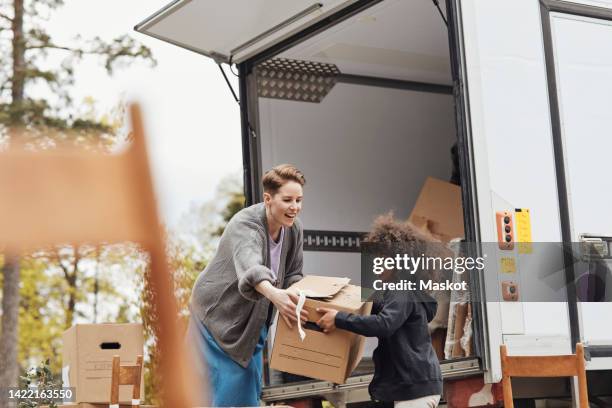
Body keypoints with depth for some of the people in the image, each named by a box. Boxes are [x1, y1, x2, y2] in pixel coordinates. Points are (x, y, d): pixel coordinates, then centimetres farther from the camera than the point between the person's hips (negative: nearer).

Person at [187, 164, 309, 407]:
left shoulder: (294, 230, -7)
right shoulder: (245, 225, -29)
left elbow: (293, 275, 3)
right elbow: (250, 267, -49)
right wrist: (273, 294, -69)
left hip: (252, 321, 7)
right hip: (220, 315, -7)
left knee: (250, 386, 10)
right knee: (228, 389, -9)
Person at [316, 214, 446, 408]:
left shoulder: (404, 293, -16)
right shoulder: (399, 291, 17)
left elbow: (383, 325, -29)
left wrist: (339, 318, -24)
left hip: (417, 387, -11)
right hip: (413, 384, 11)